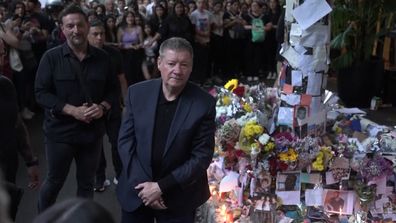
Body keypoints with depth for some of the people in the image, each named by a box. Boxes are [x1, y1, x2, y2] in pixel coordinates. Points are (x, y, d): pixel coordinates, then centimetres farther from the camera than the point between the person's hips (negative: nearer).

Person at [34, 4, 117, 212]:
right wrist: (72, 110, -19)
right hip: (60, 131, -2)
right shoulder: (51, 57, -8)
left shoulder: (102, 57, 1)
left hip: (92, 131, 3)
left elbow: (112, 88, 8)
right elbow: (41, 93, -10)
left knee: (87, 183, 16)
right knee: (54, 181, 12)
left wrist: (103, 107, -12)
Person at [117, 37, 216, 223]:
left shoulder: (204, 103, -12)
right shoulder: (137, 93, -5)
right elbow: (125, 141, -3)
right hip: (137, 190, 2)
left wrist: (162, 186, -16)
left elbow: (202, 156, -11)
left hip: (179, 197, -2)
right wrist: (143, 183, -12)